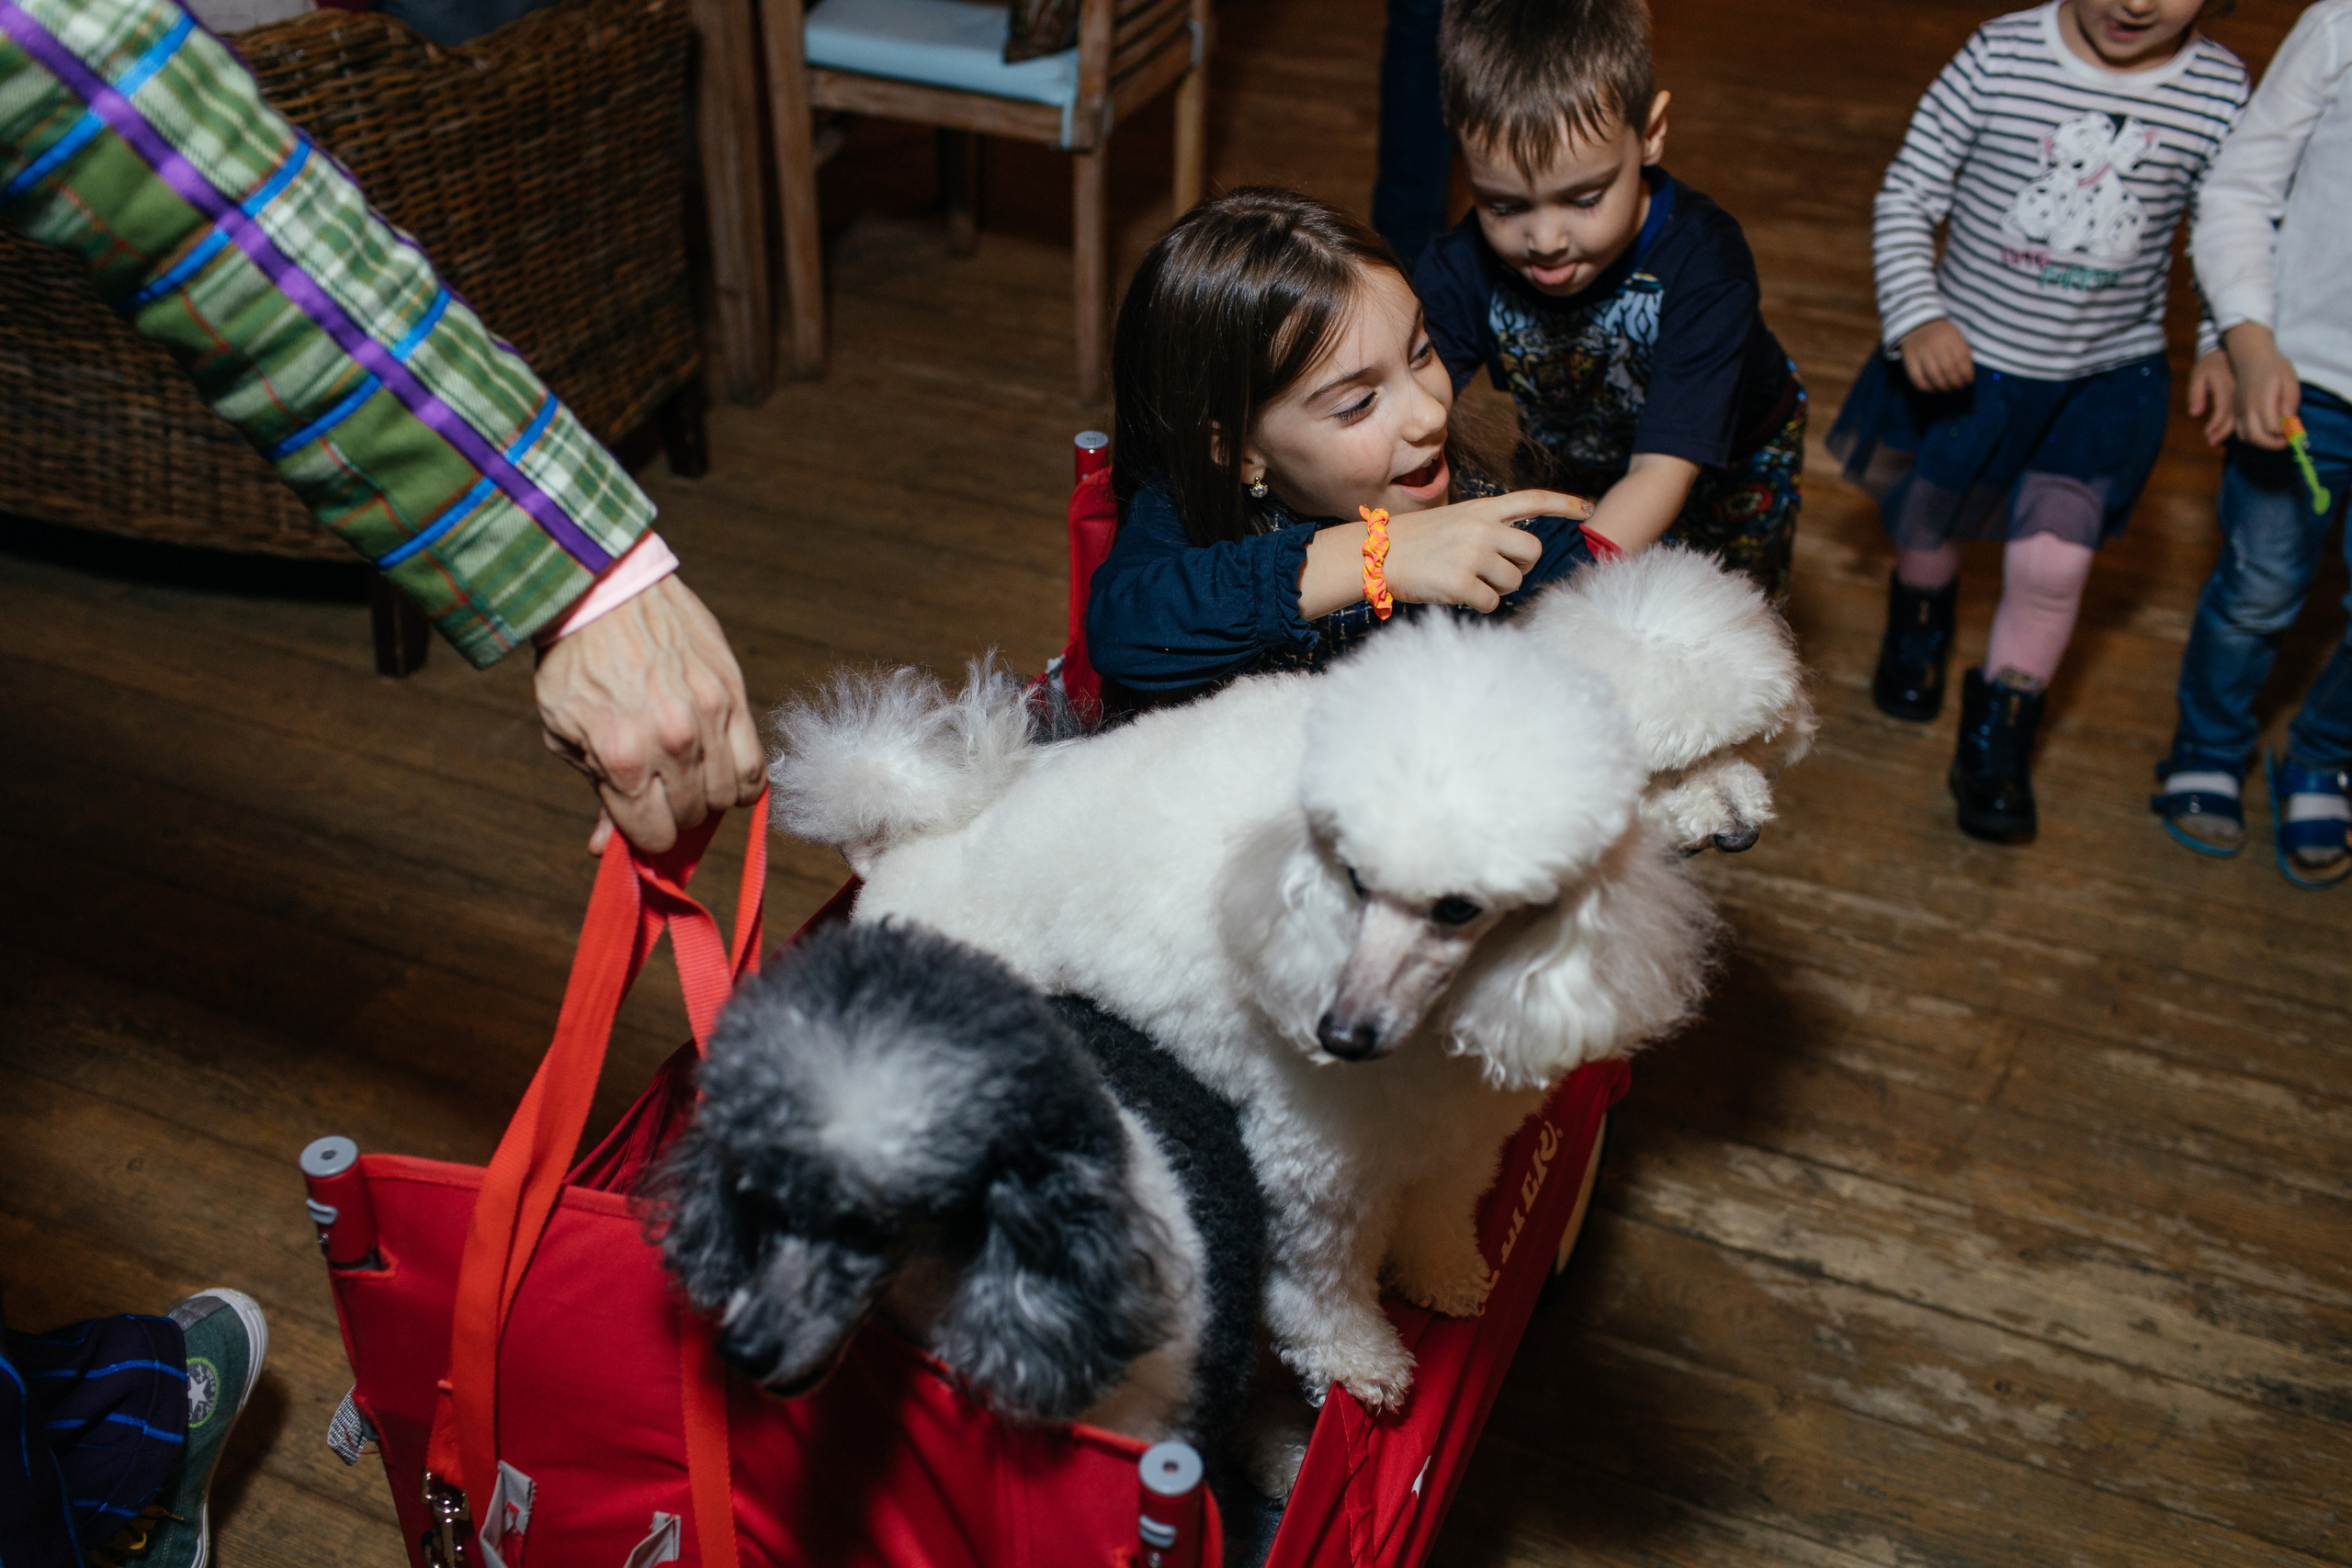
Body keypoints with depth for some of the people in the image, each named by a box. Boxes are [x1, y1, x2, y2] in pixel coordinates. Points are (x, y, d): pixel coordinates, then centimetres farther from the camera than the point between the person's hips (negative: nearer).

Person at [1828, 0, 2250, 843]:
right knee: (1926, 525, 20)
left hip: (2107, 378, 0)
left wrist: (2225, 345, -8)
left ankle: (1997, 743, 16)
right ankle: (1921, 613, 57)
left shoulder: (2219, 93, -11)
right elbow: (1906, 198, -11)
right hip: (1967, 358, 0)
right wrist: (1917, 317, -24)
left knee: (2052, 562, -7)